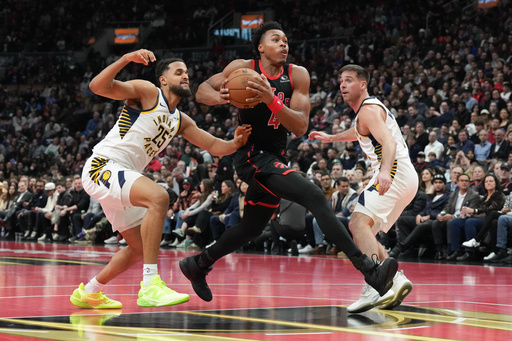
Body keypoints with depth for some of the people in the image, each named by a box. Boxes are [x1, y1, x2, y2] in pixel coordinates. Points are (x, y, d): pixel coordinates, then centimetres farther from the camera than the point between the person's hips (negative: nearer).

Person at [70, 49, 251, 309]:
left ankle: (88, 293, 34)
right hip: (102, 166, -10)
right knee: (158, 196, -32)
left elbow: (213, 146, 13)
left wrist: (235, 143, -7)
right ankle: (150, 285, -35)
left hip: (121, 180, 10)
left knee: (140, 248, 17)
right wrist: (126, 59, -32)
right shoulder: (147, 92, -6)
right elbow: (97, 86, -19)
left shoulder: (180, 121, 17)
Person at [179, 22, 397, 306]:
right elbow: (202, 92, -1)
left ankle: (198, 264, 43)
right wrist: (220, 97, -24)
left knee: (252, 228, 21)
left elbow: (300, 127, -10)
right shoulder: (243, 68, -7)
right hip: (252, 155, -6)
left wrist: (271, 100, -27)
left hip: (274, 158, 6)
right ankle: (369, 270, -32)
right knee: (315, 198, -24)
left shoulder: (298, 76, -1)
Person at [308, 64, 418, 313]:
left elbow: (389, 142, -26)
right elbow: (362, 132, 47)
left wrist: (384, 171, -43)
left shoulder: (369, 109, -9)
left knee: (359, 222, -26)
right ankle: (397, 279, 5)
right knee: (363, 234, 14)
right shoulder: (367, 110, 22)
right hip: (403, 180, 11)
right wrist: (331, 138, 55)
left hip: (395, 172, -11)